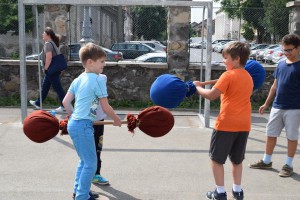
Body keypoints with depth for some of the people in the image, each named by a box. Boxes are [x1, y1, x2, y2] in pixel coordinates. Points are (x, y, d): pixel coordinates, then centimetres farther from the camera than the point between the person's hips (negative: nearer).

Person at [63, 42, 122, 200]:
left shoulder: (77, 80, 12)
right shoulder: (98, 80, -12)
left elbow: (65, 102, 11)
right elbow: (106, 107, -9)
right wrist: (117, 119, 6)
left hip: (73, 124, 9)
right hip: (84, 126, -9)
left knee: (84, 160, 21)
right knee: (91, 163, -1)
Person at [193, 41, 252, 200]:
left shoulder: (228, 75, -12)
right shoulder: (248, 77, 12)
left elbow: (211, 95, -17)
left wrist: (198, 87, -3)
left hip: (226, 124, -7)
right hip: (244, 124, 7)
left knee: (216, 158, 6)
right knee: (237, 159, 19)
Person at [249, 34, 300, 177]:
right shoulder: (281, 65, 8)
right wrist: (266, 104, 16)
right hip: (276, 107, 6)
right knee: (271, 134, 12)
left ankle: (288, 165, 19)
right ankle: (266, 161, 26)